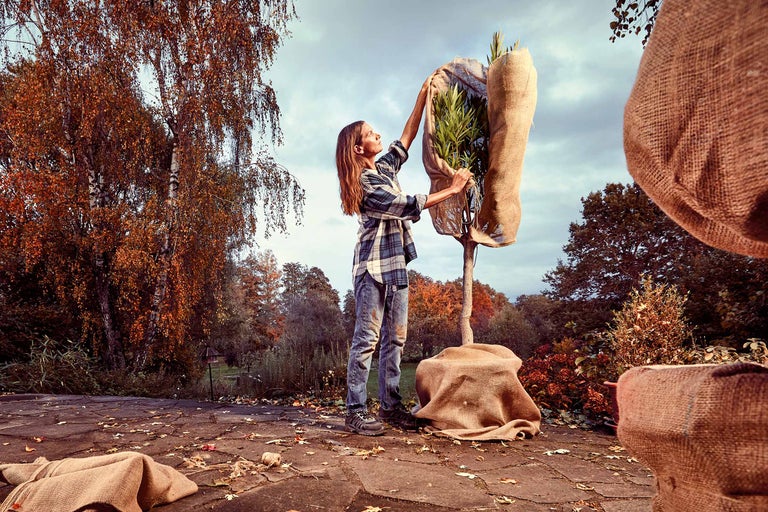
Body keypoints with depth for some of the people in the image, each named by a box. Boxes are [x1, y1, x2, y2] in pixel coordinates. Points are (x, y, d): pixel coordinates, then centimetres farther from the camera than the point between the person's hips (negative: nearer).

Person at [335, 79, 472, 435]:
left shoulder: (385, 168, 15)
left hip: (395, 264, 9)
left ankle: (390, 405, 16)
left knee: (395, 338, 8)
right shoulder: (364, 183, -11)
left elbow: (407, 138, 20)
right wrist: (452, 189, -12)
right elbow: (408, 206, -16)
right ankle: (356, 411, -1)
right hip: (374, 264, -9)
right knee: (367, 338, -7)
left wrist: (423, 97, 18)